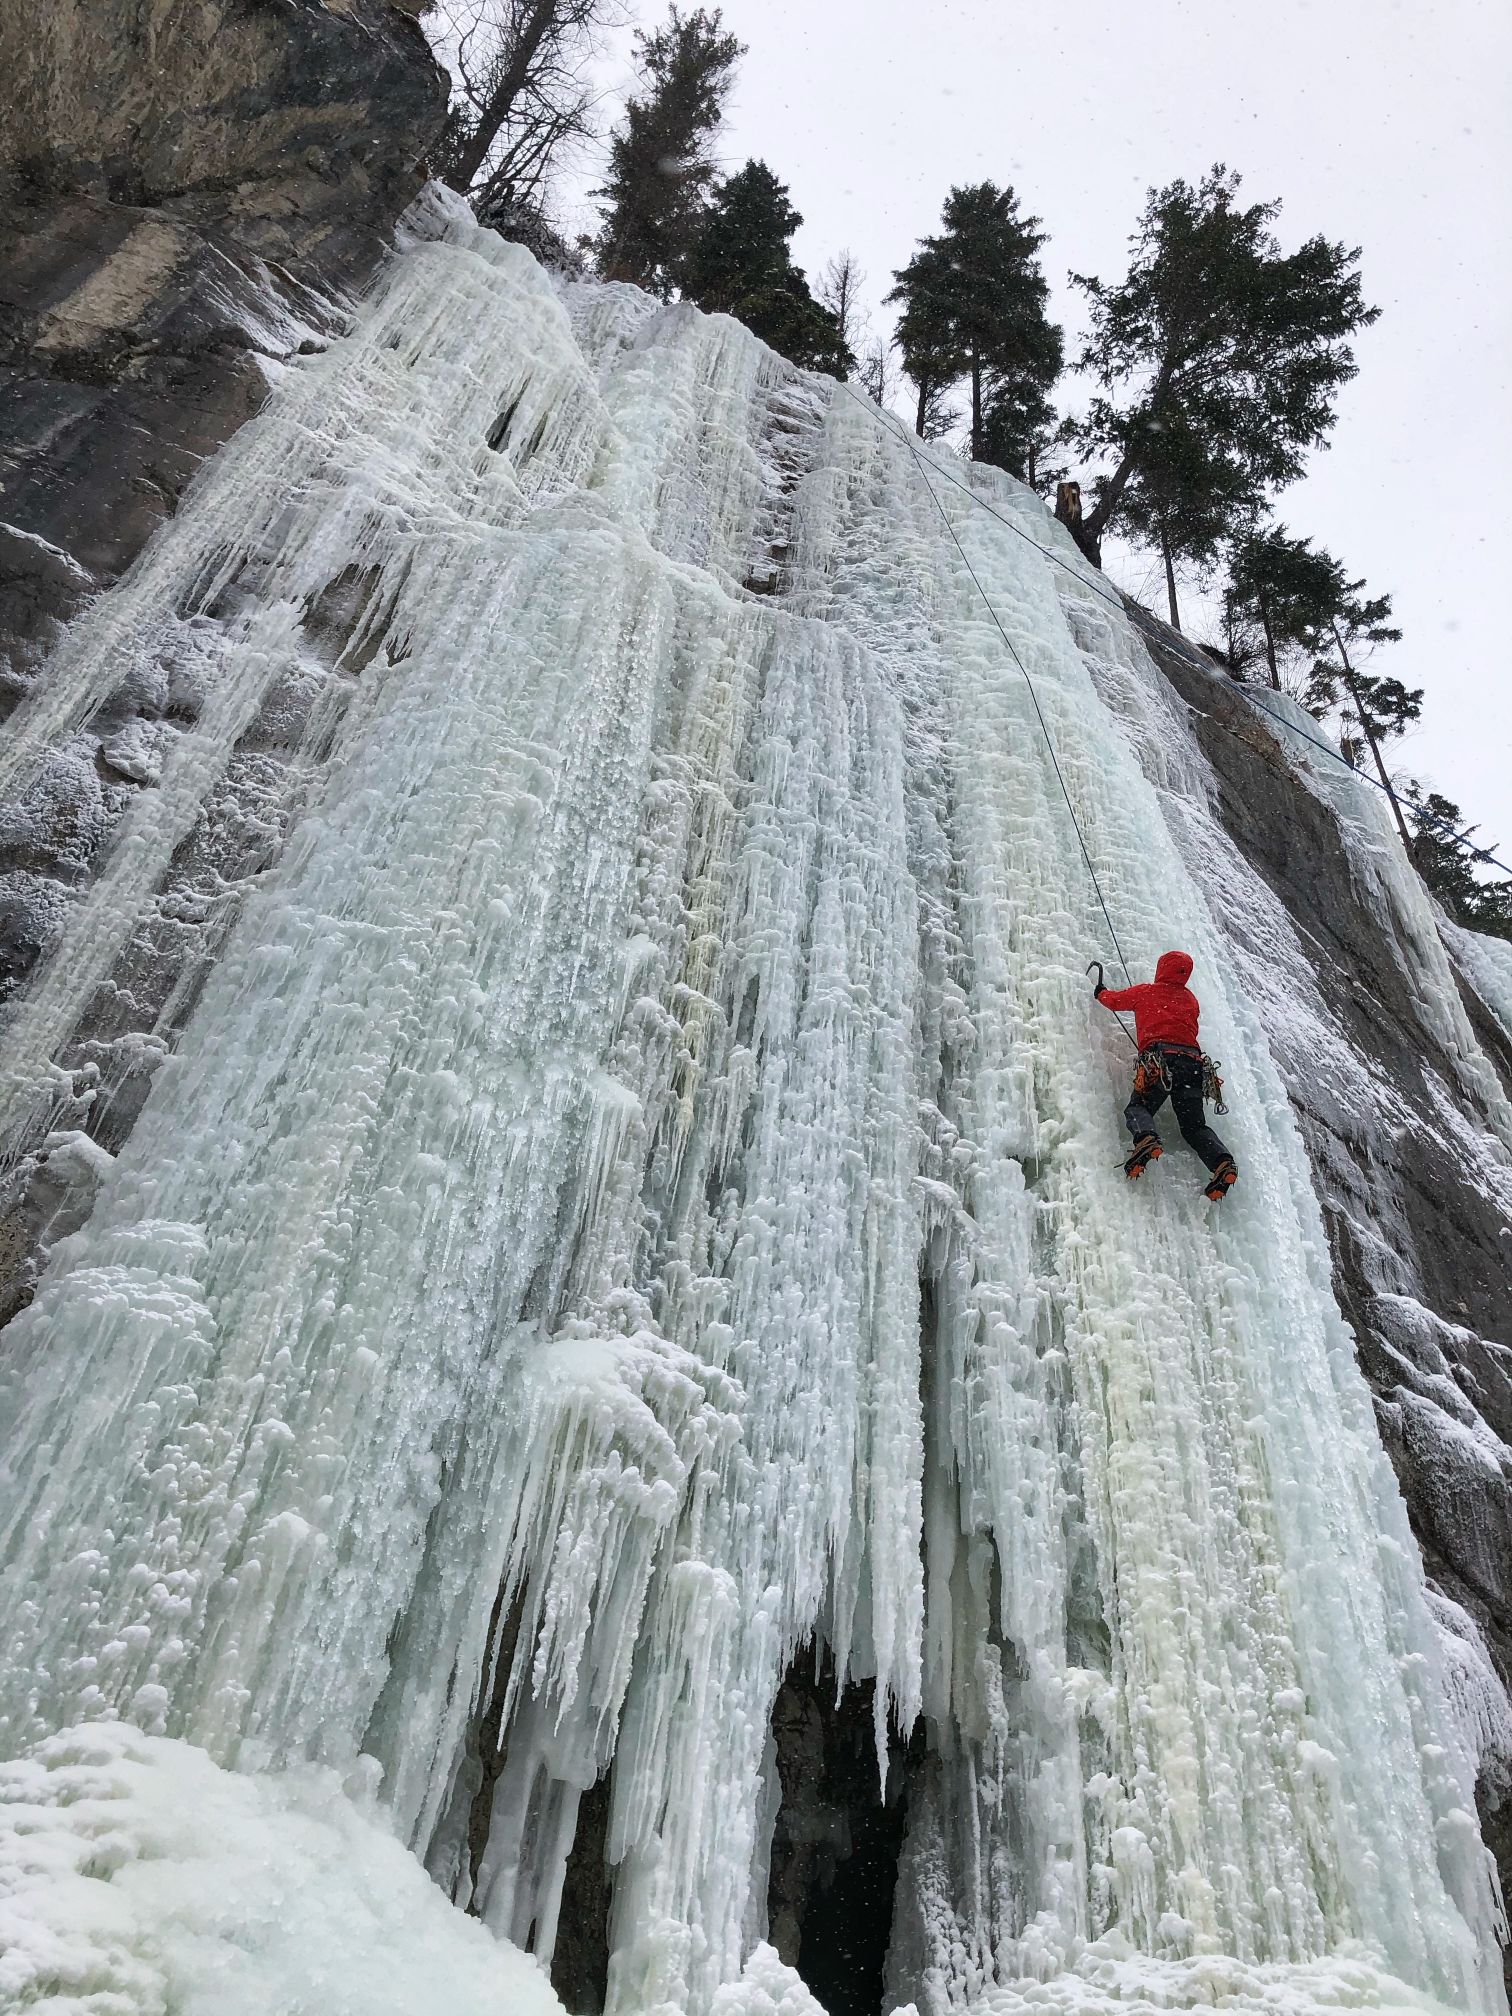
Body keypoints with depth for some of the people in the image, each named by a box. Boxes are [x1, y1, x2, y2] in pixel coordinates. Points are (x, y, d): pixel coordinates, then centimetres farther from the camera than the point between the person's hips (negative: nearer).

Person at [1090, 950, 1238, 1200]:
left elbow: (1114, 999, 29)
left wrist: (1101, 992, 52)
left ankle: (1146, 1138, -37)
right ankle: (1222, 1163, -22)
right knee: (1194, 1125, 3)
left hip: (1159, 1058, -4)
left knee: (1137, 1107, -2)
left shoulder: (1146, 991, 16)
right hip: (1193, 1061, 4)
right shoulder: (1191, 999, 26)